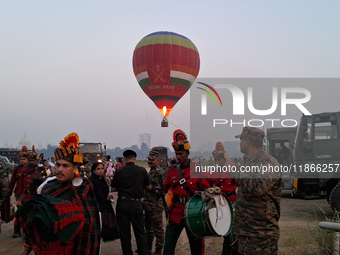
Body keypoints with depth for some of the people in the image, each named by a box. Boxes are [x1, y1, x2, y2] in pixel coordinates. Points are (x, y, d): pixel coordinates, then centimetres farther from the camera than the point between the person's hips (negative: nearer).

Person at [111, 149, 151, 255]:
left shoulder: (119, 171, -4)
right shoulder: (142, 170, -3)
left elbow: (113, 189, 1)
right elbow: (148, 187, 6)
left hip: (122, 204, 0)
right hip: (136, 204, 0)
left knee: (124, 232, 9)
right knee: (140, 232, 9)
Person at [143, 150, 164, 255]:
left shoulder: (159, 172, -16)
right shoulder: (151, 171, 14)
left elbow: (161, 190, -23)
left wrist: (149, 187, -25)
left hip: (155, 206, -10)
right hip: (148, 205, 10)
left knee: (157, 228, 1)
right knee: (148, 227, 18)